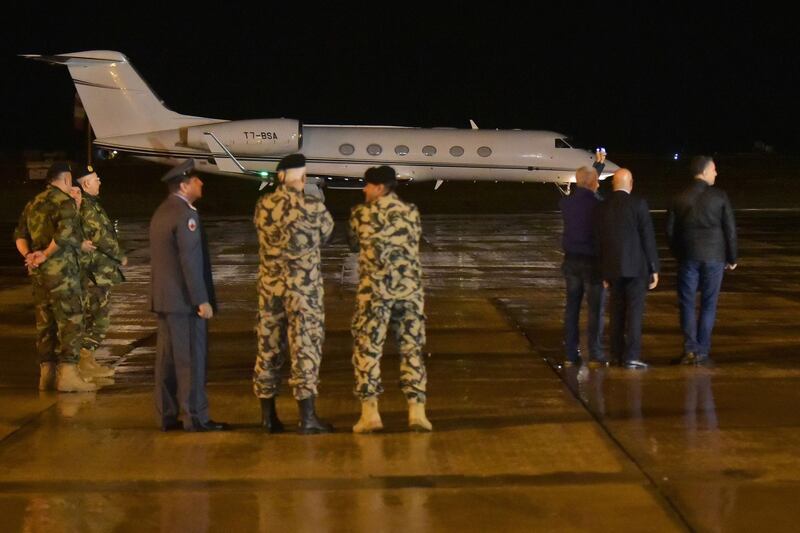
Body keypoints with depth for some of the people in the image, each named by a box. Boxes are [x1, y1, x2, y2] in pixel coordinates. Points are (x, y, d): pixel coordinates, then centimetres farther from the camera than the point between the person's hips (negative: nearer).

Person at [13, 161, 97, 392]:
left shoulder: (34, 203, 16)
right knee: (71, 321, -5)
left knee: (45, 322, 12)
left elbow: (20, 234, 13)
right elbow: (65, 233, -25)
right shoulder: (65, 202, -10)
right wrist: (47, 255, -14)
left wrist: (29, 256, 1)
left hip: (38, 271, 8)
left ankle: (47, 374, 15)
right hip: (61, 269, -8)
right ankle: (68, 374, -9)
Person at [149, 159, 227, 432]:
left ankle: (168, 415, 13)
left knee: (167, 358, 10)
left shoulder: (161, 212, 16)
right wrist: (202, 300, -19)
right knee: (192, 358, -6)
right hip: (185, 299, -9)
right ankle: (195, 417, -4)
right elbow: (190, 261, -20)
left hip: (163, 298, 10)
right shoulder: (185, 214, -14)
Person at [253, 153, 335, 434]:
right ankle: (307, 417, -4)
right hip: (303, 287, -5)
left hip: (270, 286, 5)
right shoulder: (313, 206, -10)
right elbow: (327, 234, 6)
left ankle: (268, 416, 16)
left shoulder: (262, 206, 3)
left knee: (268, 348, 10)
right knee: (305, 348, -2)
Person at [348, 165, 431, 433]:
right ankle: (416, 411, 3)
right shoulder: (411, 212, 5)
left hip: (374, 288, -2)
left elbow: (354, 244, 12)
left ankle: (370, 412, 0)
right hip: (409, 288, 2)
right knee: (411, 349, 8)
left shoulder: (362, 213, -1)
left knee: (367, 348, 4)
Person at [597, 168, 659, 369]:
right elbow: (648, 237, -9)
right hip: (636, 266, -4)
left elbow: (601, 240, 10)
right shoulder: (638, 204, -8)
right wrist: (654, 268, -3)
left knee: (617, 311, 13)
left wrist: (605, 272, 17)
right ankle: (631, 356, -5)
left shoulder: (604, 207, 5)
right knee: (634, 311, -2)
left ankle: (618, 353, 18)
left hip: (613, 267, 5)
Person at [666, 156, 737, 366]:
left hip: (688, 257, 1)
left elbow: (669, 229, 3)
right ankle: (702, 352, 3)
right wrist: (731, 258, 7)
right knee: (708, 304, 5)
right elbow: (730, 229, -3)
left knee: (687, 303, 7)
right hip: (714, 257, -1)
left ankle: (690, 349, -3)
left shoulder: (680, 198, 0)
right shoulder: (719, 196, -5)